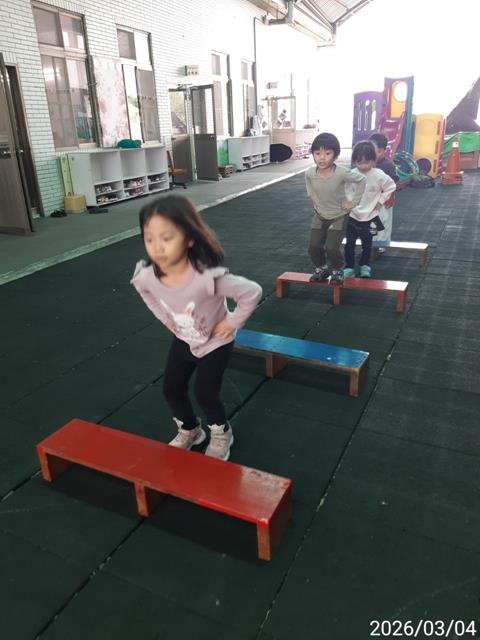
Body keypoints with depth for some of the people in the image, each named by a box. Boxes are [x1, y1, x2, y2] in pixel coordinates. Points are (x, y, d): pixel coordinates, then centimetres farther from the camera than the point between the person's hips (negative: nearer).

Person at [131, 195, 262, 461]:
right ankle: (189, 430, 40)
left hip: (215, 341, -5)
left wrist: (232, 322, -22)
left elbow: (252, 292, -31)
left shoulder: (208, 277, -42)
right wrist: (164, 318, 2)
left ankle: (221, 432, 29)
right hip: (183, 340, 5)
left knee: (204, 392, -5)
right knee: (171, 389, 9)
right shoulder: (146, 275, -25)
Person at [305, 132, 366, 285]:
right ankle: (321, 268, 26)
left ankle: (337, 270, 15)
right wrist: (313, 197, 4)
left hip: (339, 216, -4)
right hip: (319, 216, 4)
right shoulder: (310, 173, -16)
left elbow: (361, 180, -13)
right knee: (313, 247, -2)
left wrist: (353, 201, -13)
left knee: (332, 248, -14)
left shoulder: (341, 173, -27)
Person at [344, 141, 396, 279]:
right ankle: (349, 267, 17)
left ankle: (365, 266, 33)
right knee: (350, 244, 4)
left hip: (370, 217, 0)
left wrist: (381, 200, -4)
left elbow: (391, 186, 1)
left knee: (367, 244, 14)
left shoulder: (379, 175, -13)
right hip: (352, 216, 0)